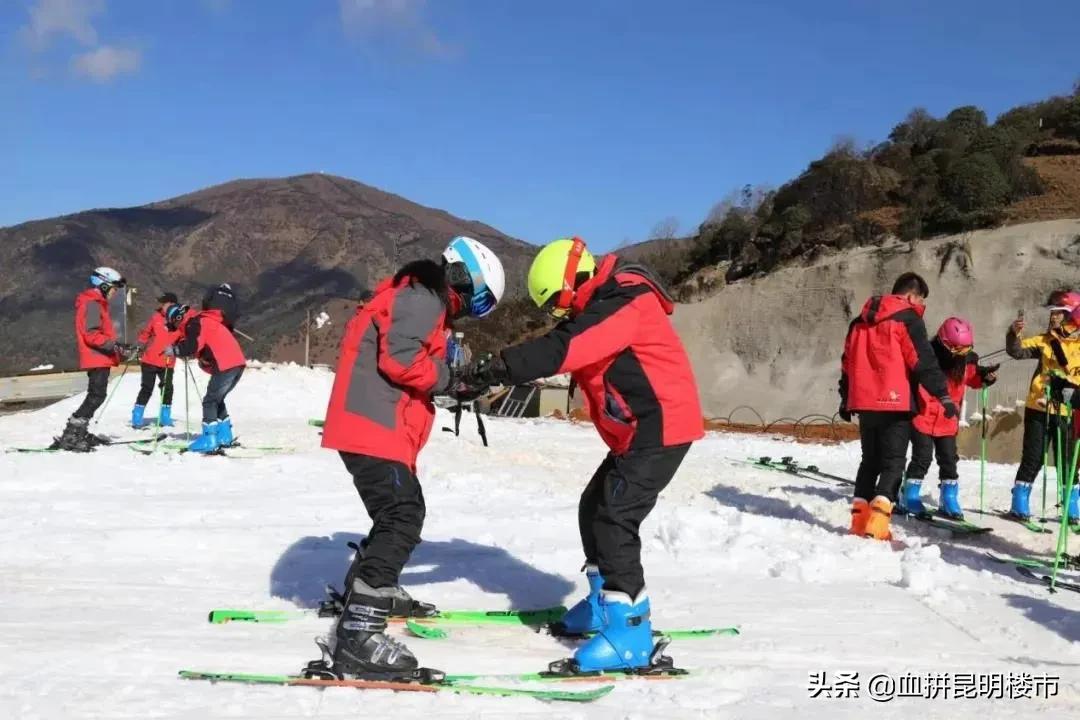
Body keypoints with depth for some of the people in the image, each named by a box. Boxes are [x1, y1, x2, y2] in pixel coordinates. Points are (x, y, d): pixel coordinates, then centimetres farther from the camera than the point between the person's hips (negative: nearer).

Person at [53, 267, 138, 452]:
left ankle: (78, 433, 20)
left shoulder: (97, 303, 21)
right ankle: (70, 436, -14)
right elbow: (91, 335, -20)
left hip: (99, 359, 11)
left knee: (96, 396, 14)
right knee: (96, 396, -13)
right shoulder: (92, 304, -12)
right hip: (97, 359, -11)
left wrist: (119, 349, 18)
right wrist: (115, 346, -25)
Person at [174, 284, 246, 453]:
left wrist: (175, 350, 0)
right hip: (237, 363, 9)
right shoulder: (207, 321, 26)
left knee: (210, 401, -2)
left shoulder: (196, 323, -3)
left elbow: (192, 346, -17)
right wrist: (181, 350, 9)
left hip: (226, 365, -9)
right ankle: (224, 437, 23)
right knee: (217, 400, 20)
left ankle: (209, 440, -4)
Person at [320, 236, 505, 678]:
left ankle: (371, 589, 43)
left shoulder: (420, 299, 25)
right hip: (374, 427, -11)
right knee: (402, 518, -18)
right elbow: (399, 358, -20)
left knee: (403, 511, 25)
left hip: (376, 426, 11)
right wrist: (445, 377, -7)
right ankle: (356, 637, -26)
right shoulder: (422, 298, -9)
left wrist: (451, 383, 13)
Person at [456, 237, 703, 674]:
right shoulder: (602, 307, 12)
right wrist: (495, 374, -6)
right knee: (594, 510, 16)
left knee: (614, 519, -16)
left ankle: (629, 637, -15)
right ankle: (603, 605, 31)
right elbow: (562, 348, 8)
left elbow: (561, 350, -31)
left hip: (660, 427, -11)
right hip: (637, 430, 11)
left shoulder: (623, 303, -19)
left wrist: (496, 368, -33)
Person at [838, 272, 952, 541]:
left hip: (864, 401, 6)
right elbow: (924, 360, -13)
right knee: (893, 462, -4)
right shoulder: (907, 318, -4)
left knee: (870, 460, 16)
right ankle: (876, 525, -16)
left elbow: (848, 361, 21)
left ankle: (860, 520, 10)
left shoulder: (861, 320, 17)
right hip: (895, 402, -6)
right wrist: (943, 395, -12)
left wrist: (846, 399, 28)